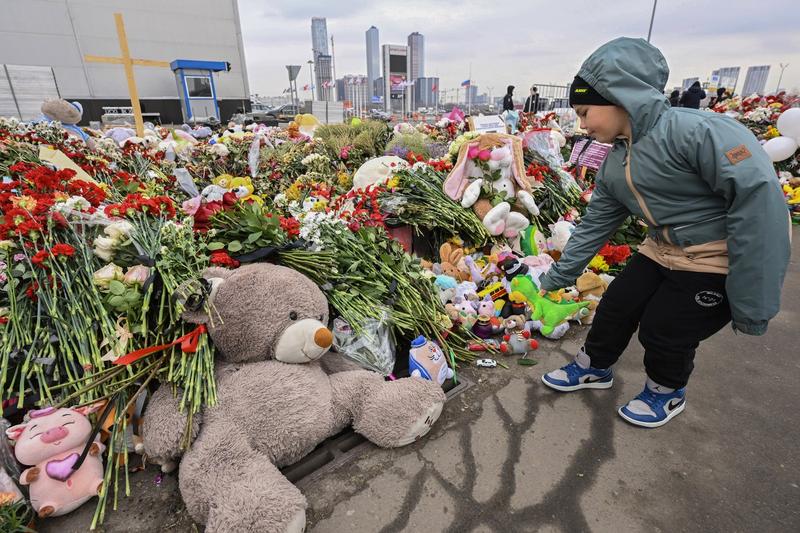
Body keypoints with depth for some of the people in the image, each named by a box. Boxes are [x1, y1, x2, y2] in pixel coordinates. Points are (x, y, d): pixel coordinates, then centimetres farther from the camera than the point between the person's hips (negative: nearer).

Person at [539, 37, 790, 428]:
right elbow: (594, 225, 8)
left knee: (664, 331, -1)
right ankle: (593, 368, 33)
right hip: (663, 250, 7)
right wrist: (557, 277, 10)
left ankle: (667, 392, 31)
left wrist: (751, 303, -25)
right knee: (616, 307, 7)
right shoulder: (614, 165, 1)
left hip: (723, 259, -7)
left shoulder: (690, 130, -25)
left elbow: (759, 194, -28)